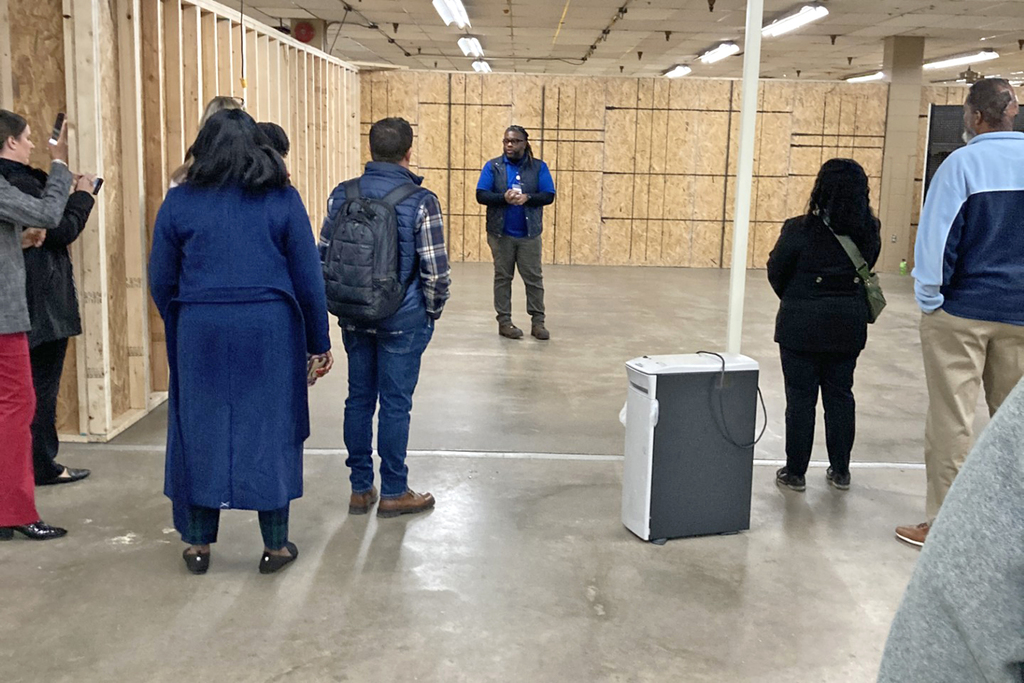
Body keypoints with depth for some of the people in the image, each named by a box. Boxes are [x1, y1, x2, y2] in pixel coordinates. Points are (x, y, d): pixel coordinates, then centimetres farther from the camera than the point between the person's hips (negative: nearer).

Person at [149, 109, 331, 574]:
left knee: (200, 431, 12)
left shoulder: (179, 202, 2)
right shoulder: (282, 199, -1)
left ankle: (198, 545, 22)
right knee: (270, 431, 8)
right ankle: (275, 546, 17)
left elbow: (161, 281, 5)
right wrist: (318, 341, 8)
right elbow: (308, 278, 0)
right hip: (269, 331, -1)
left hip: (200, 331, 1)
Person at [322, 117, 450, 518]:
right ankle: (393, 493, 16)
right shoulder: (421, 202, -13)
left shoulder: (342, 195, 0)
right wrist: (432, 311, 3)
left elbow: (323, 257, 5)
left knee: (359, 399, 13)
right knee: (395, 404, 5)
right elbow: (436, 270, -14)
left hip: (354, 317, 4)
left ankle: (360, 488, 22)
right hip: (402, 320, -4)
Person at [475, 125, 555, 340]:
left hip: (529, 233, 0)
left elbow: (549, 196, -3)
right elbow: (481, 195, -6)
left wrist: (527, 198, -21)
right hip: (500, 233, 0)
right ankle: (504, 321, 13)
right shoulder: (492, 166, 2)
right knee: (503, 277, 7)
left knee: (534, 278, 3)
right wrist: (504, 197, -23)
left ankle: (538, 321, 10)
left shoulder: (538, 167, 2)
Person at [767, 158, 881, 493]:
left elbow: (776, 272, -5)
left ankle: (795, 472, 13)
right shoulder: (869, 232, -4)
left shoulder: (799, 230, -16)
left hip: (802, 325, -4)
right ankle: (840, 471, 23)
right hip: (849, 325, 4)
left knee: (801, 397, 5)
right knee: (840, 394, 15)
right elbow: (866, 268, 9)